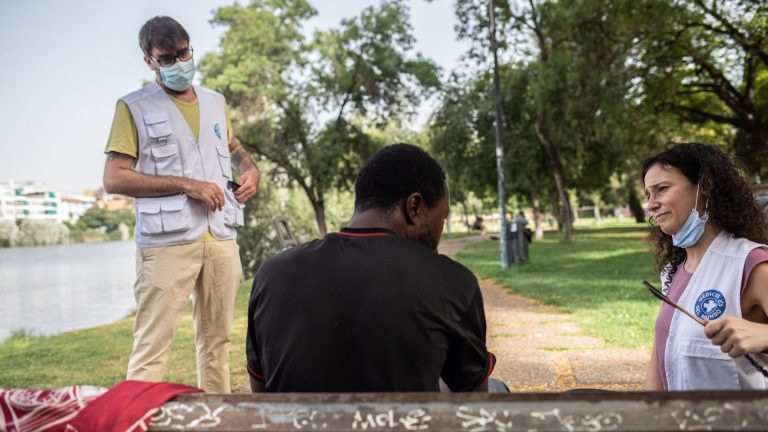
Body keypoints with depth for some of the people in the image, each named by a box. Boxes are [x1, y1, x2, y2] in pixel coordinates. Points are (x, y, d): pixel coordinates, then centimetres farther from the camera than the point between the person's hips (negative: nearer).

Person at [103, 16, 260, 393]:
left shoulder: (216, 102, 15)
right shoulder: (134, 107, 1)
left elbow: (234, 148, 32)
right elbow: (114, 179, -7)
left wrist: (251, 169, 8)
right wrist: (186, 185, -14)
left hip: (221, 238, 5)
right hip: (167, 242, -5)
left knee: (216, 340, 12)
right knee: (152, 345, -5)